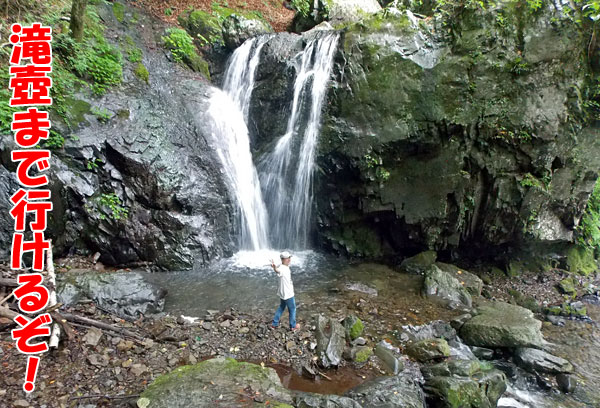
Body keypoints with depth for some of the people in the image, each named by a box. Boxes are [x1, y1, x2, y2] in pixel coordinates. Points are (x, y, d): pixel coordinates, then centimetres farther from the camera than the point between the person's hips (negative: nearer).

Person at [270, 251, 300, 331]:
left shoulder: (286, 267, -1)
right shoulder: (282, 268, -30)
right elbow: (278, 271, -55)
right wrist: (274, 267, -77)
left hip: (283, 293, 9)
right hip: (288, 294, -9)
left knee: (281, 308, 22)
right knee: (292, 310, 10)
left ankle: (274, 324, 32)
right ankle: (293, 326, 27)